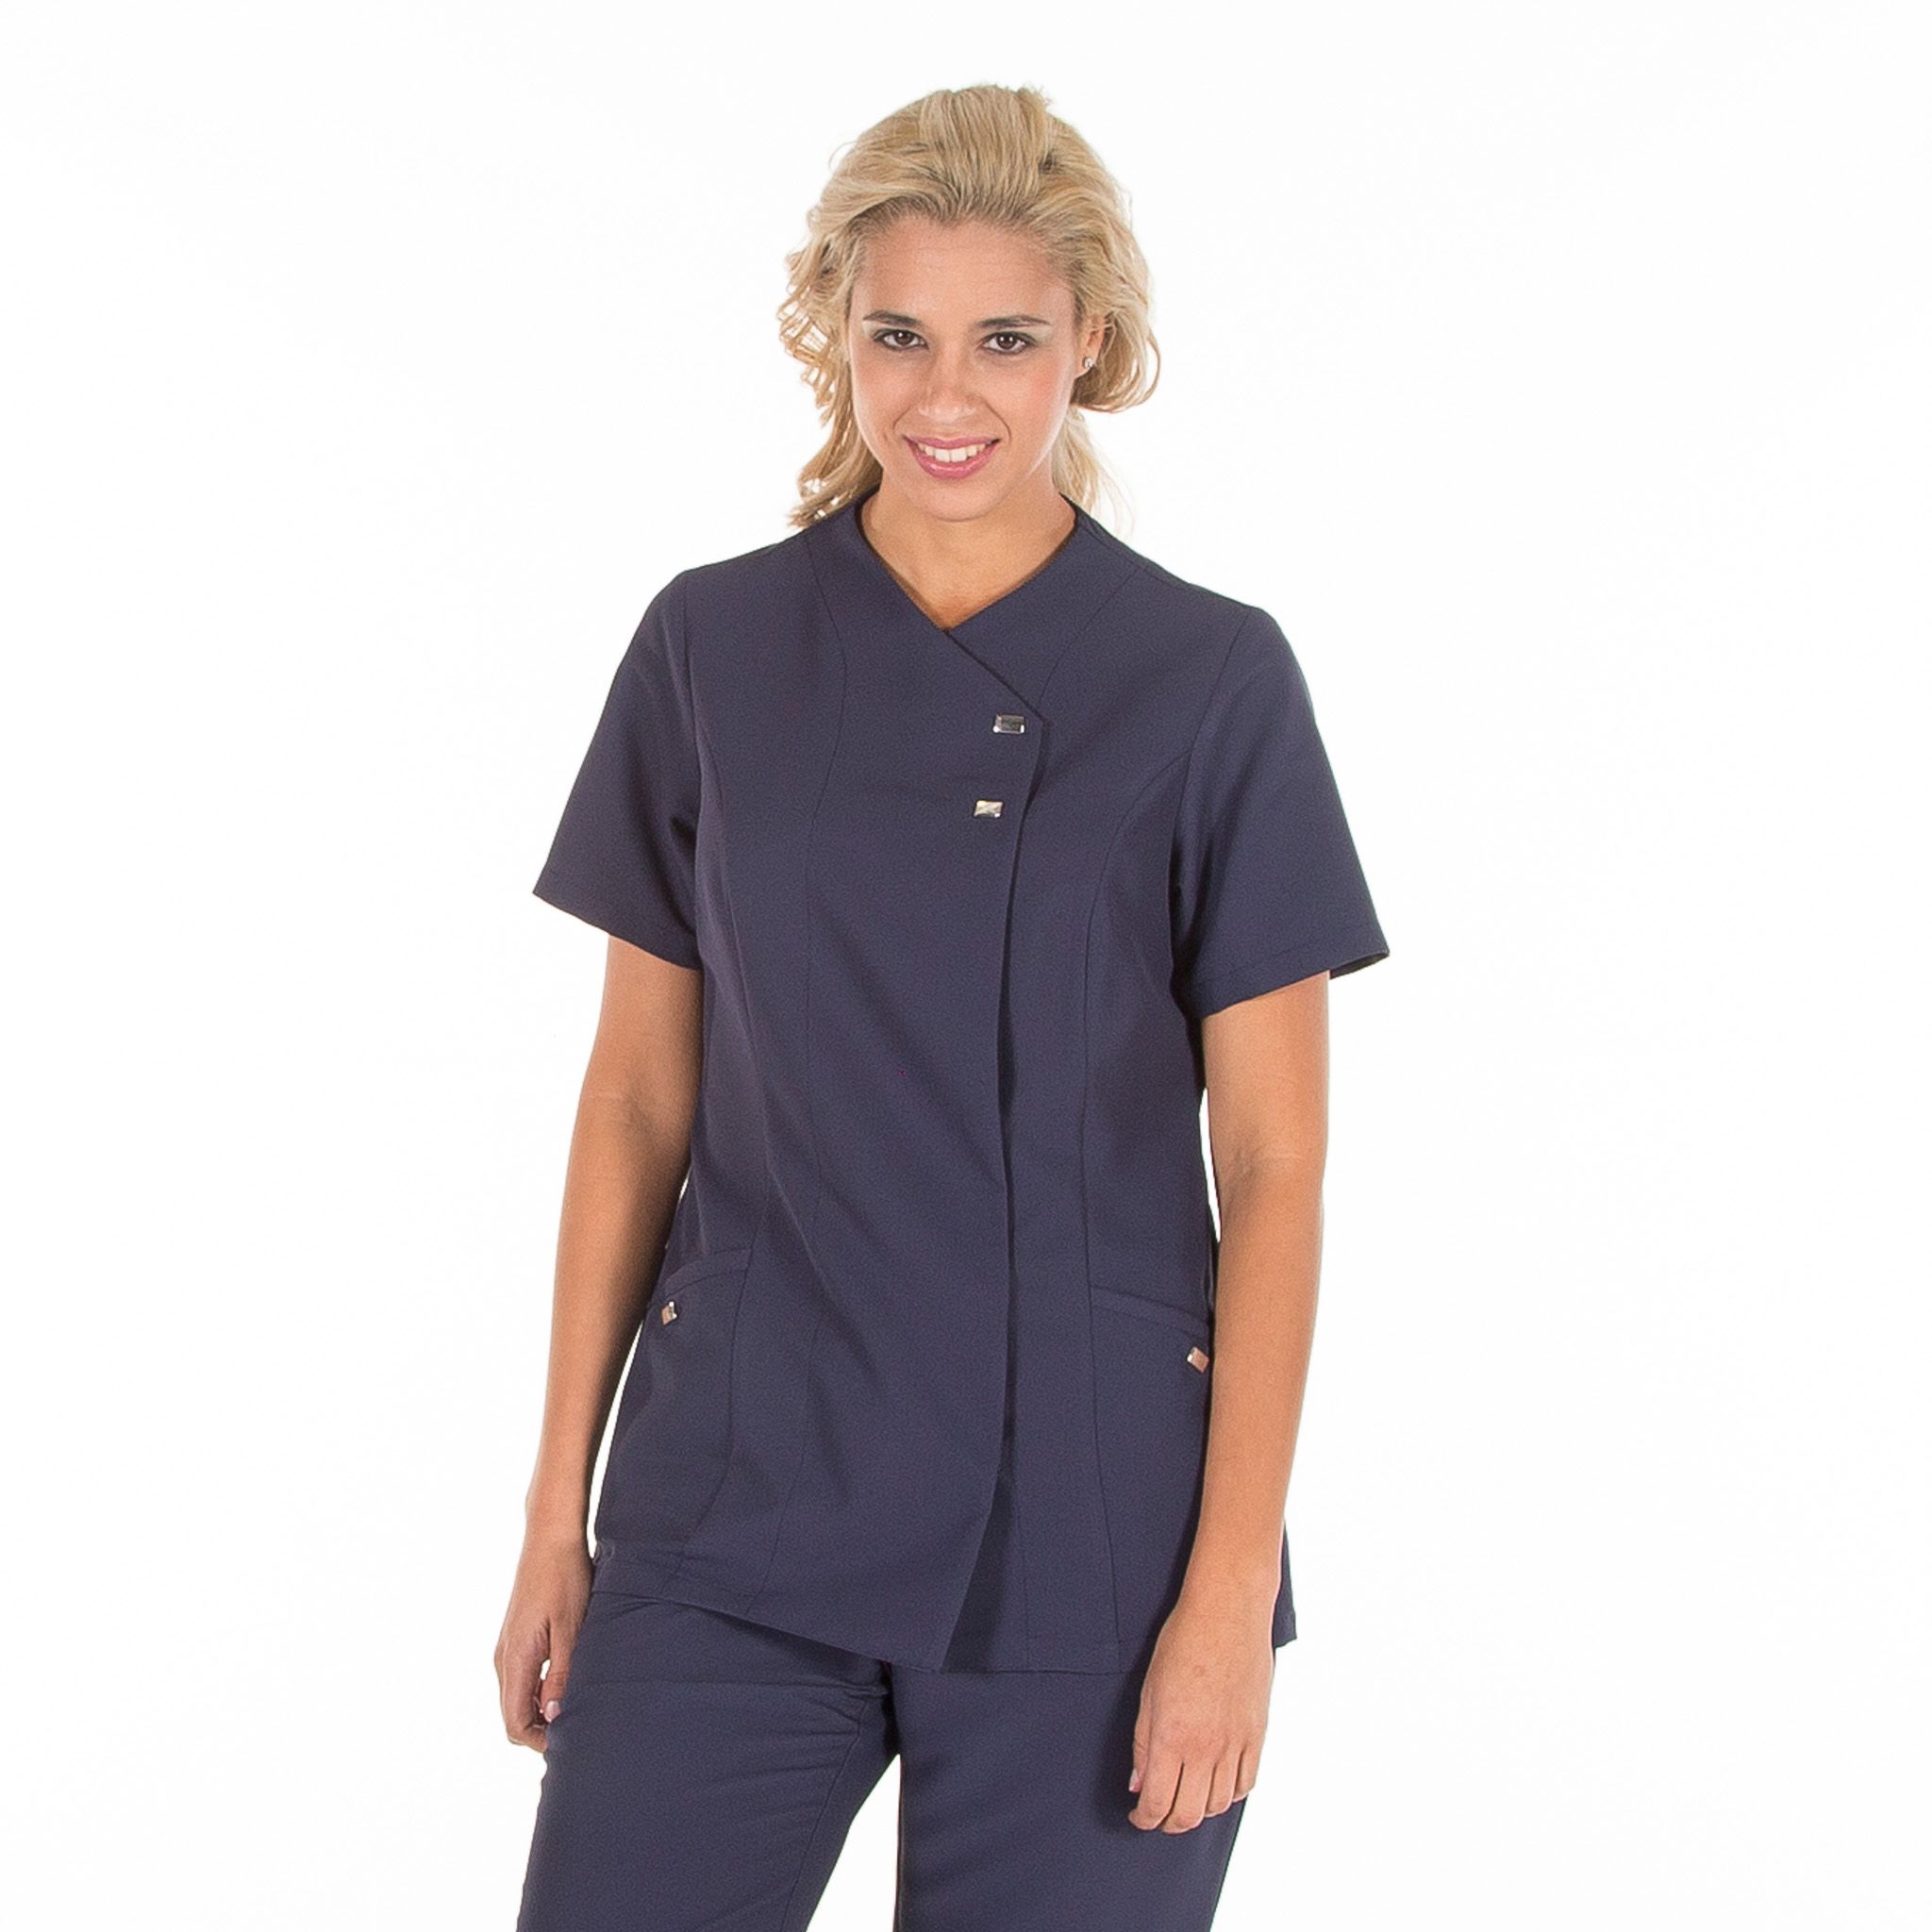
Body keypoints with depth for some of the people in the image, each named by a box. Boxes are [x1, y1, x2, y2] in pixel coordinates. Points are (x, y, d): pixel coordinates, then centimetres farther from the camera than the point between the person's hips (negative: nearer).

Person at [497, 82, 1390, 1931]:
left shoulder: (1211, 681, -3)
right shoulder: (712, 647, 4)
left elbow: (1271, 1161, -4)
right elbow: (638, 1094, 7)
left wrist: (1233, 1588, -9)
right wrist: (558, 1504, 5)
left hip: (1085, 1528, -1)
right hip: (741, 1500, 2)